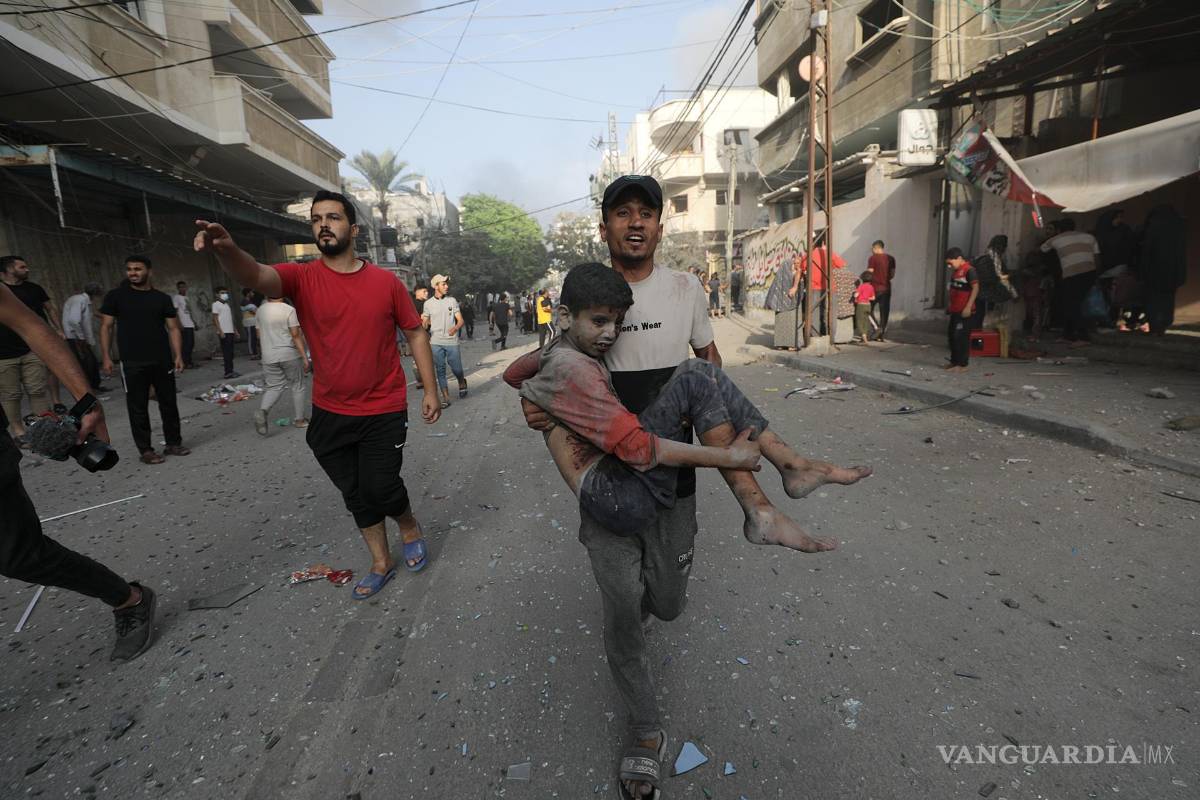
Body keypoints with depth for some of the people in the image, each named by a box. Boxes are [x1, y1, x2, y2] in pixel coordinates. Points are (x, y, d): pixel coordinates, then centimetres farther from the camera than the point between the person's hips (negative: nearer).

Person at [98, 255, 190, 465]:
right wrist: (106, 357, -4)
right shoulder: (115, 296, 3)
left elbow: (173, 328, 7)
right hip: (133, 363, -2)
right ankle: (145, 450, 10)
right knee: (138, 407, 3)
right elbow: (106, 327, 3)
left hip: (163, 361, 2)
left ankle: (173, 443, 20)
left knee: (169, 403, 8)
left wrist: (178, 355, -3)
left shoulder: (162, 298, 8)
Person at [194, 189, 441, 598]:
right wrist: (228, 249, -48)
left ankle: (411, 529, 31)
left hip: (384, 411, -2)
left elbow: (415, 334, 2)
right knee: (355, 494, 13)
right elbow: (255, 275, -25)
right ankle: (381, 562, 33)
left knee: (380, 487, -3)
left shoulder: (386, 281, -4)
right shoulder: (302, 278, -4)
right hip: (330, 414, 3)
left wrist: (430, 389, -2)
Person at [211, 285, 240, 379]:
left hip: (230, 331, 7)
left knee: (230, 353, 9)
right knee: (226, 353, -8)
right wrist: (220, 331, -17)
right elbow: (215, 319, -9)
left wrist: (235, 331, 18)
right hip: (224, 332, -7)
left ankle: (230, 371, 14)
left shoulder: (227, 304, 18)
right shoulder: (216, 304, -3)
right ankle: (228, 372, -6)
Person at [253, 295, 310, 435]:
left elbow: (259, 335, 15)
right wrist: (305, 357, -13)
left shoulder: (261, 310, 6)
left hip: (269, 356, 4)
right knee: (298, 385, 9)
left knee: (274, 386, 11)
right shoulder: (289, 310, -10)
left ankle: (262, 410, -16)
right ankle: (300, 419, 14)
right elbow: (296, 335, -14)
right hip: (290, 354, -4)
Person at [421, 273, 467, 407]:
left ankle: (462, 383, 35)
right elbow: (425, 322, 9)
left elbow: (460, 320, 1)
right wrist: (424, 326, -15)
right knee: (440, 370, 2)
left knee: (456, 368, 1)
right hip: (436, 342, 1)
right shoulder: (428, 303, 5)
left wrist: (455, 328, -21)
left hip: (452, 341, -1)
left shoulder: (452, 301, 3)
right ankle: (446, 398, 9)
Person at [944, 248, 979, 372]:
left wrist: (968, 307, -22)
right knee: (952, 335, 14)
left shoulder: (969, 270, -14)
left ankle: (962, 365, 1)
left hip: (964, 311, -9)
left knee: (962, 337, -5)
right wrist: (949, 305, 20)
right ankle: (954, 361, 25)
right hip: (955, 310, 9)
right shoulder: (955, 271, 13)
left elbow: (975, 288, -18)